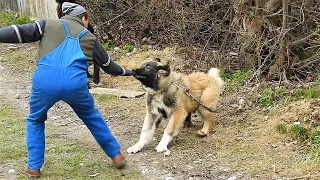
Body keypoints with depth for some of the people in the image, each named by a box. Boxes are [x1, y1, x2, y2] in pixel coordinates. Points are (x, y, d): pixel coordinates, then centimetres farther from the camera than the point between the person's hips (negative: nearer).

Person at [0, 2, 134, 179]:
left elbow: (19, 32, 7)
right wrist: (127, 72, 52)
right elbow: (108, 65, 35)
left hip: (45, 81, -1)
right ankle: (116, 155, 33)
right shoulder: (89, 37, 25)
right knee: (92, 117, 28)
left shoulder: (48, 24, 21)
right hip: (75, 83, 1)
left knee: (35, 120, 27)